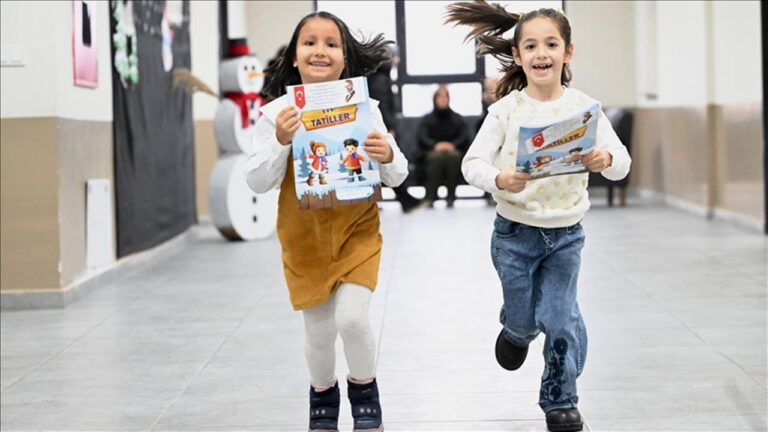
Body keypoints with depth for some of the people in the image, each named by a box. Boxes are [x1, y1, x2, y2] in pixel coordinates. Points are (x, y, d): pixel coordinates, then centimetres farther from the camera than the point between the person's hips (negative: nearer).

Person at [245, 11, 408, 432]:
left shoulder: (364, 109, -7)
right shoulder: (277, 113, -8)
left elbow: (397, 177, -1)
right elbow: (257, 183, -8)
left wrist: (387, 156, -23)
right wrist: (280, 143, -23)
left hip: (357, 233, -1)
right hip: (304, 238, 1)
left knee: (352, 318, -14)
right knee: (319, 332, 8)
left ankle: (364, 391, 15)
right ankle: (323, 395, 38)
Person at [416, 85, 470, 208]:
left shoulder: (457, 118, 11)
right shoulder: (427, 119, 8)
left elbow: (464, 137, -2)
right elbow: (421, 137, -8)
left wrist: (453, 145, -24)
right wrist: (435, 145, -28)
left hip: (453, 150, 1)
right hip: (431, 151, -1)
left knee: (453, 155, -37)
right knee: (437, 156, -38)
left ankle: (451, 196, -32)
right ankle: (430, 197, -36)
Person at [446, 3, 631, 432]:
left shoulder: (583, 106, -7)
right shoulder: (507, 108, -9)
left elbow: (622, 162, -10)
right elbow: (472, 162, -12)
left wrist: (605, 159, -33)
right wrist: (499, 180, -33)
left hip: (566, 233, 0)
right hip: (515, 232, 0)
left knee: (560, 319, -1)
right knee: (523, 318, 10)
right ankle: (516, 332, 48)